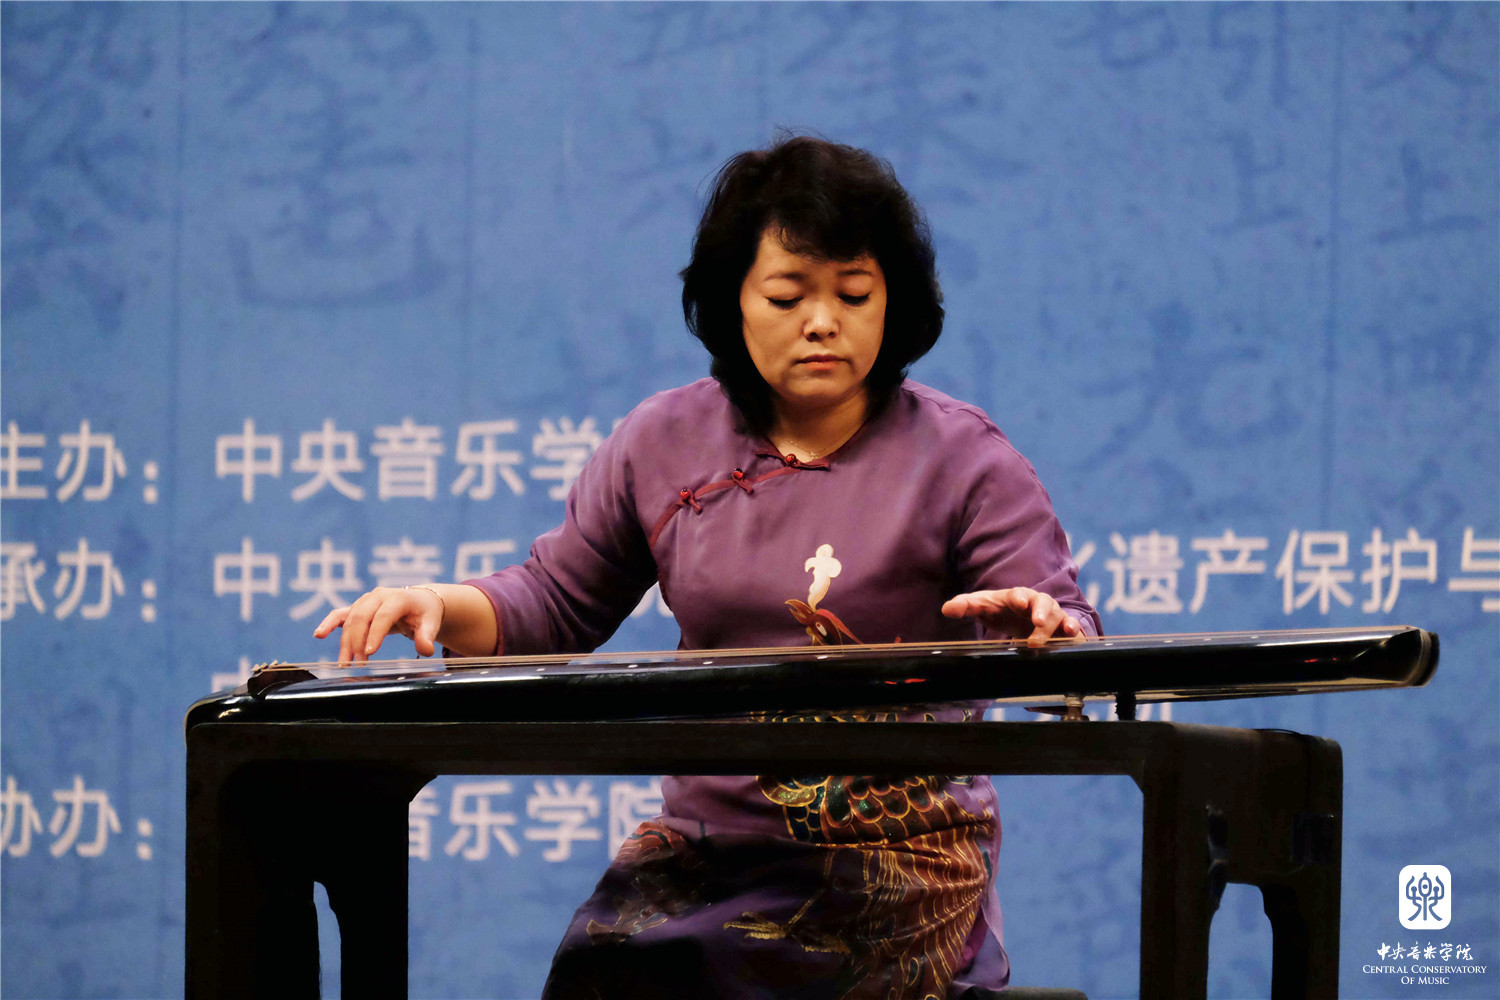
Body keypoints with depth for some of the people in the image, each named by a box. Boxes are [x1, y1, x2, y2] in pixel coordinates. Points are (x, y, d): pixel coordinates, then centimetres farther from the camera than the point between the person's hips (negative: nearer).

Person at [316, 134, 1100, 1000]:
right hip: (705, 829, 3)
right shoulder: (665, 444, 11)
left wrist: (1042, 628, -32)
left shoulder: (960, 458, -1)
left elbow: (1073, 643, -7)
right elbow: (550, 605, 18)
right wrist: (443, 607, -3)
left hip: (902, 847, -3)